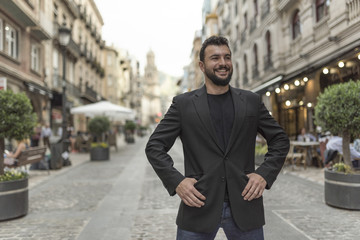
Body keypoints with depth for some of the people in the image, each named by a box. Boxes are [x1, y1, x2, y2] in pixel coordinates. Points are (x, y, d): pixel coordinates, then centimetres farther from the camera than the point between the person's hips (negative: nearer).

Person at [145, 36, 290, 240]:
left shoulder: (252, 101, 8)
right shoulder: (183, 104, 2)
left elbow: (280, 140, 13)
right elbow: (154, 146, 2)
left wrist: (265, 174, -1)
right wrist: (176, 181, -10)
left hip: (245, 206, 2)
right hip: (199, 205, -1)